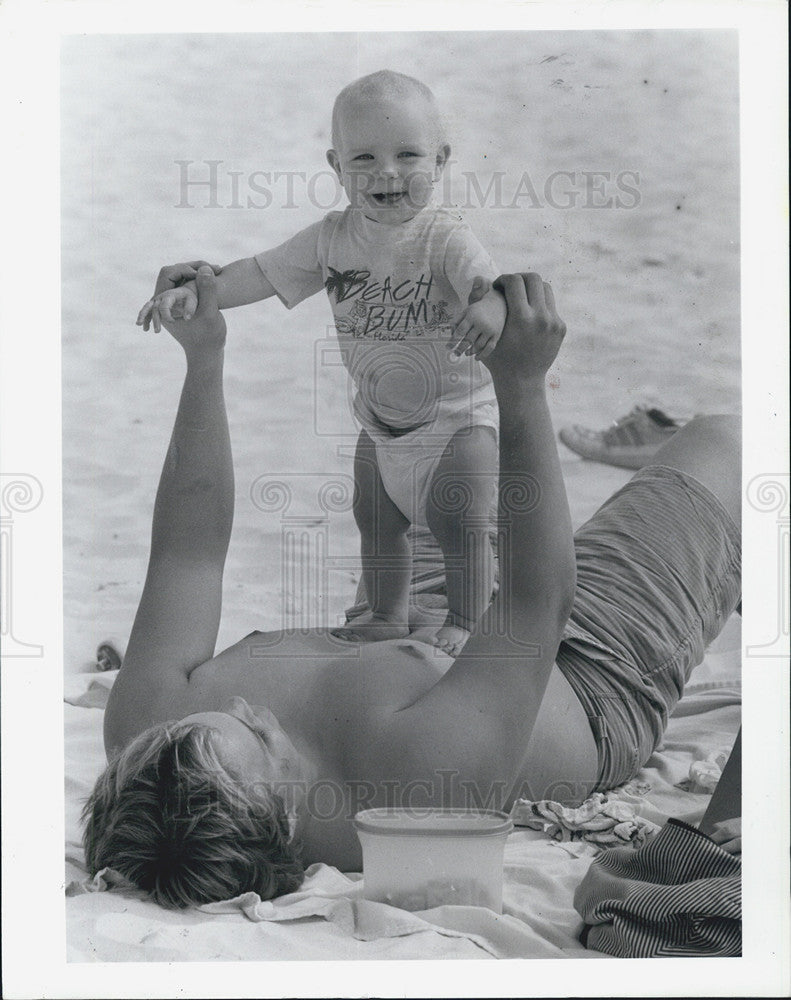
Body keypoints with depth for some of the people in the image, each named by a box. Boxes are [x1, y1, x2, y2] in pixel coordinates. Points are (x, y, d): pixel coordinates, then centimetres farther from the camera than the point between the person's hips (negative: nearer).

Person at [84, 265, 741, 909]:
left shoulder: (142, 728, -35)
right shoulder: (422, 768, -50)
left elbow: (189, 547, -22)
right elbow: (537, 601, -39)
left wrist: (203, 362, -22)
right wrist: (522, 388, -42)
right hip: (599, 696, -5)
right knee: (724, 442, 9)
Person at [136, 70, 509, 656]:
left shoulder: (445, 238, -23)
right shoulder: (332, 238, -7)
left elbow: (492, 285, -39)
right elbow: (262, 272, -3)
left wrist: (492, 307, -65)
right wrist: (192, 291, -17)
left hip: (459, 416, -6)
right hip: (381, 422, 6)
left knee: (462, 525, -4)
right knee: (376, 520, 18)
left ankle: (466, 625, 15)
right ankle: (387, 615, 38)